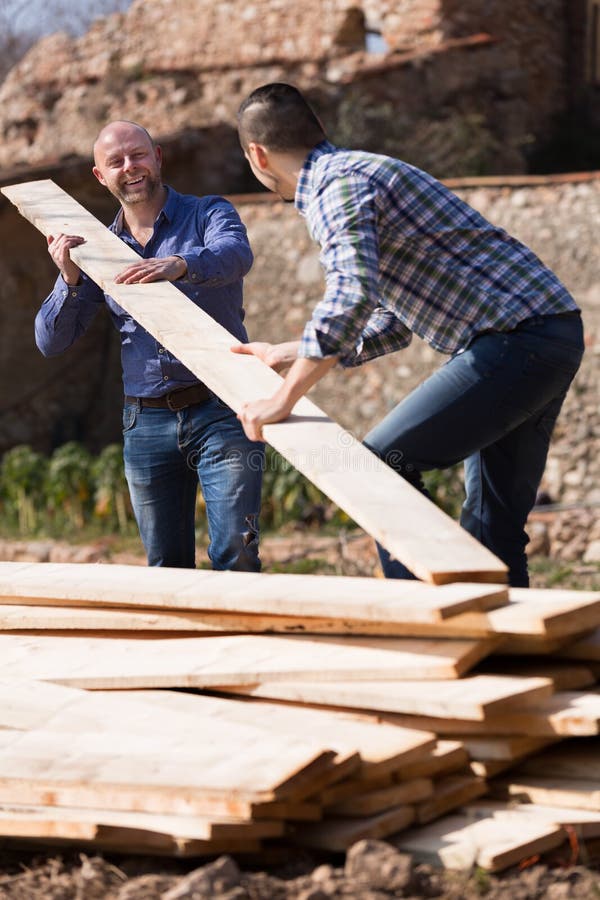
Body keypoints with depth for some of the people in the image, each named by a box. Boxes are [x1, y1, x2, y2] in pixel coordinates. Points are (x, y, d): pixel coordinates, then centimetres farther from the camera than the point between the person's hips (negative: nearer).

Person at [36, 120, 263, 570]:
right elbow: (51, 341, 8)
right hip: (147, 423, 4)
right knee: (166, 567, 7)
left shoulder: (209, 214, 2)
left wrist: (177, 266, -42)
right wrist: (70, 279, -10)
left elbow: (236, 255, -23)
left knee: (235, 557, -12)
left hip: (221, 411, -4)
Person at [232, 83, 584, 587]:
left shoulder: (338, 184, -10)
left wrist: (283, 400, -20)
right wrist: (286, 356, 35)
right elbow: (393, 326, 28)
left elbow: (351, 297, -27)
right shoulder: (362, 172, 23)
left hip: (515, 338, -10)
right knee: (493, 525, 12)